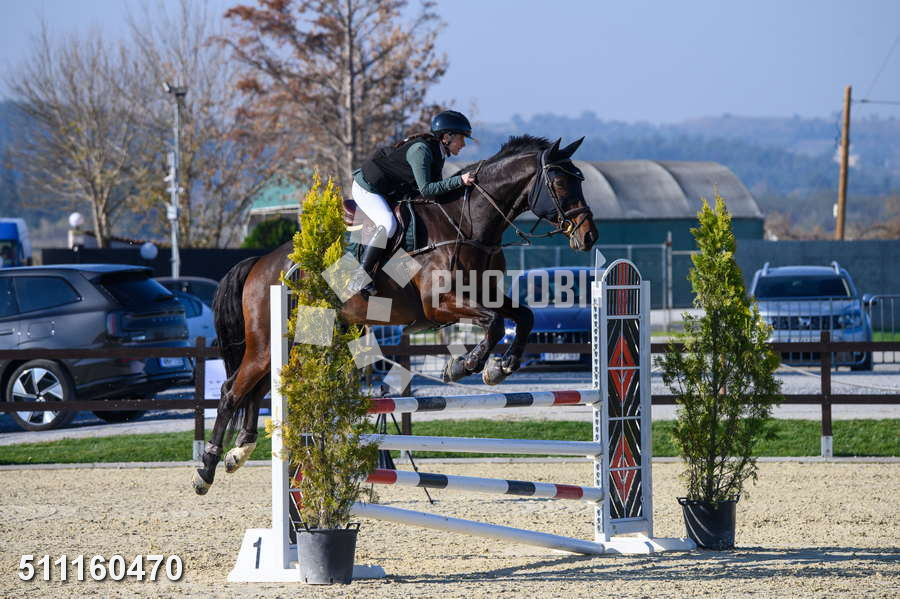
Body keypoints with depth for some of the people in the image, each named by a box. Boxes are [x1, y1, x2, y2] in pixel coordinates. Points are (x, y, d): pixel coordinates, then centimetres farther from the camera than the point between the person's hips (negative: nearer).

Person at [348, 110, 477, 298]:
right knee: (388, 225, -28)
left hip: (387, 193, 10)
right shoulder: (421, 150, -27)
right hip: (366, 189, -10)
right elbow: (426, 189, -31)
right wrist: (459, 181, -34)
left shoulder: (437, 152, 3)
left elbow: (435, 185, 7)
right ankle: (361, 277, -23)